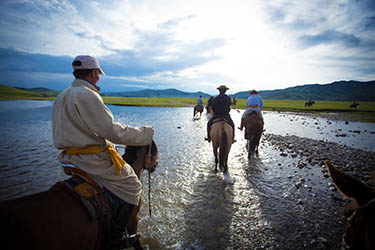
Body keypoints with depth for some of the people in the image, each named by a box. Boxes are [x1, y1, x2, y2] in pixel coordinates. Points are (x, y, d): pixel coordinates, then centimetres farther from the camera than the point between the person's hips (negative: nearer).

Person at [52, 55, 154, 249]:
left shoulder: (61, 97, 12)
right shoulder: (87, 95, -19)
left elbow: (71, 129, 17)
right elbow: (112, 131, -24)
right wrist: (145, 133, -14)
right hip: (92, 159, -10)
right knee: (132, 186, 3)